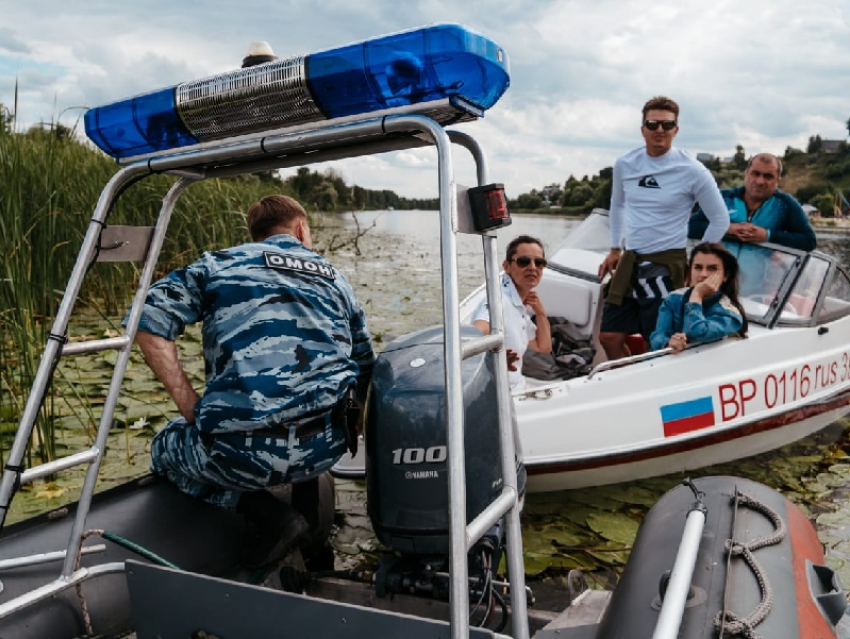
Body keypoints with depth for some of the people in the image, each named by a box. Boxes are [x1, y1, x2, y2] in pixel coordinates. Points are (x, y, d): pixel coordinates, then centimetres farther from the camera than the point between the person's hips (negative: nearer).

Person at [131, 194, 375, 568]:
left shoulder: (221, 264, 12)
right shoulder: (336, 280, 19)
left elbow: (148, 320, 0)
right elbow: (366, 375, 19)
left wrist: (189, 404, 3)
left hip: (240, 454, -4)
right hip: (325, 449, 5)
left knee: (166, 447, 28)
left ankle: (266, 515, 7)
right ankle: (309, 492, 23)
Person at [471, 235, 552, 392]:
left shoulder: (520, 307, 11)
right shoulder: (499, 298, -18)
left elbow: (544, 347, 19)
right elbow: (478, 332, -38)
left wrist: (540, 313, 4)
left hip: (515, 390, 9)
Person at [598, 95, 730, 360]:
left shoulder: (692, 171, -7)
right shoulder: (624, 165, 5)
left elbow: (720, 220, 0)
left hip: (667, 264, -5)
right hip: (630, 260, 5)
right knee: (610, 337, 5)